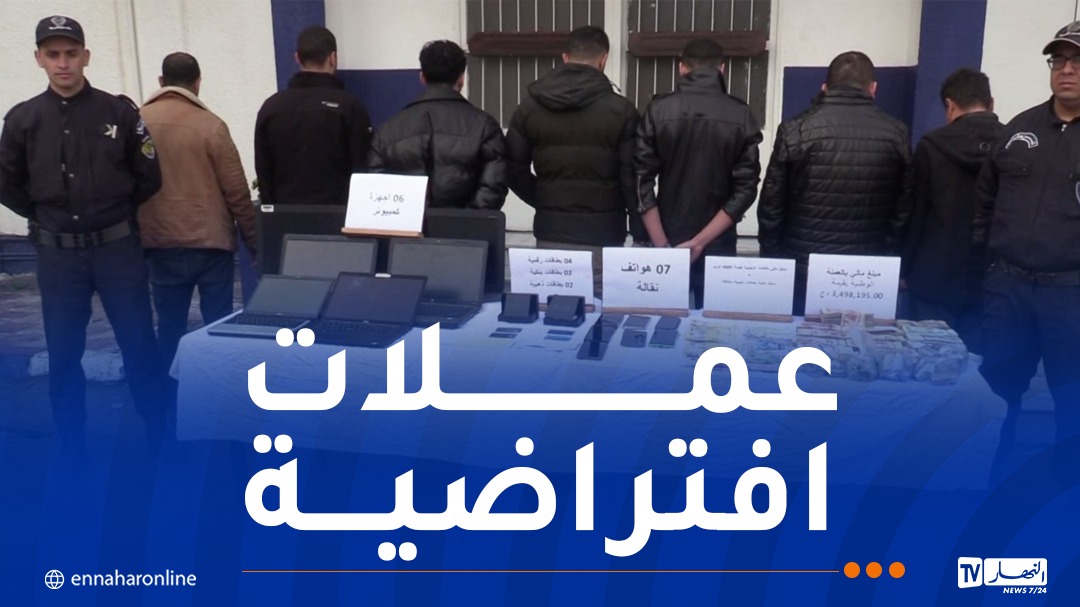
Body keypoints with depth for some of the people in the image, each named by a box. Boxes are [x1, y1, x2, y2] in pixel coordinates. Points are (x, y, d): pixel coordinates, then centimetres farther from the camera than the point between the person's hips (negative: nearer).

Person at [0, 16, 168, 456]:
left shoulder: (119, 112, -4)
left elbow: (149, 178, 3)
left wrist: (117, 212, 6)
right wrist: (48, 219, 6)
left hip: (117, 248, -1)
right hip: (57, 255, 2)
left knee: (140, 347, 3)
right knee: (63, 356, 9)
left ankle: (164, 441, 17)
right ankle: (71, 451, 22)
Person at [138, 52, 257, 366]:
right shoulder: (211, 125, -9)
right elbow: (237, 192, -8)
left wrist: (139, 234, 20)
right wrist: (254, 241, 3)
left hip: (160, 241, 3)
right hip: (210, 239, -3)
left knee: (169, 325, 11)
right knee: (218, 323, 4)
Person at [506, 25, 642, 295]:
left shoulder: (530, 106, 3)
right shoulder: (620, 110, -6)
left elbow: (514, 170, 5)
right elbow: (632, 178, -5)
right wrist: (642, 235, 2)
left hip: (550, 234, 3)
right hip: (602, 236, -3)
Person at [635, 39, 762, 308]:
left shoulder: (658, 111, -3)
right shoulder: (741, 117, -2)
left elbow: (642, 182, -8)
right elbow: (746, 189, -8)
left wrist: (662, 245, -8)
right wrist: (700, 242, -9)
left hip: (666, 244, 0)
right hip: (718, 247, 0)